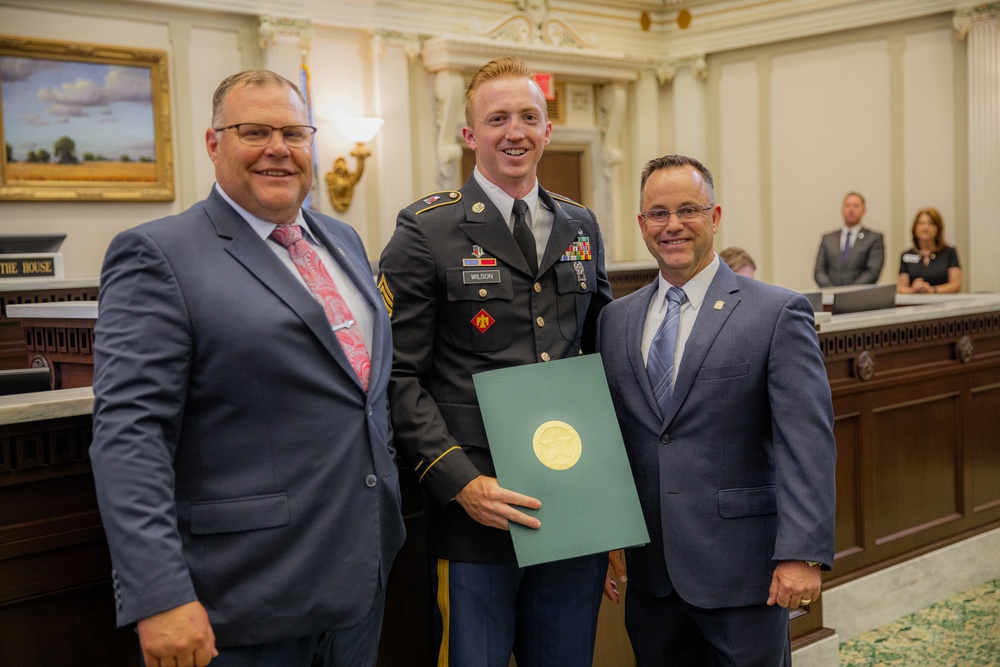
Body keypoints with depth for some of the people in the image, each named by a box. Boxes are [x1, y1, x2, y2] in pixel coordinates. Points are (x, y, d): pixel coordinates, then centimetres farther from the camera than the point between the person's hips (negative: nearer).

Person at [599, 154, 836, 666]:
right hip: (648, 571, 4)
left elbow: (807, 445, -12)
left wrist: (802, 554, -18)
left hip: (741, 570, -4)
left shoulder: (778, 313, -6)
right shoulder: (615, 320, 9)